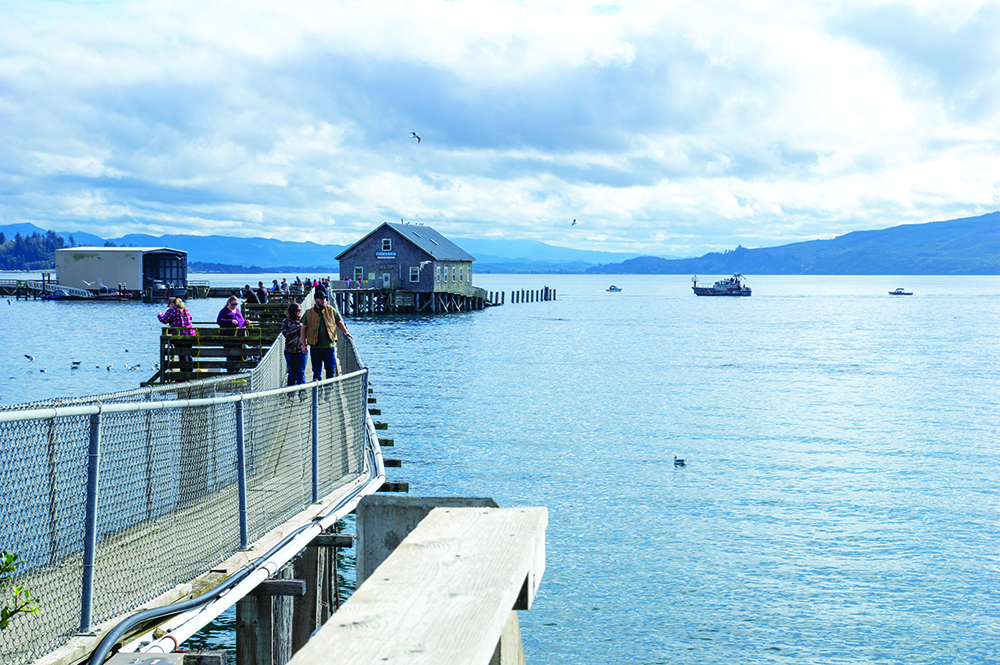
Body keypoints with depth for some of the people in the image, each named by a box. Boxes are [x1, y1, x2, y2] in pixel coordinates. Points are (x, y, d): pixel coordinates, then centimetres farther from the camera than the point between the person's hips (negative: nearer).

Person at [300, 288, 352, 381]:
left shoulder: (331, 310, 5)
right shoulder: (309, 313, 4)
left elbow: (339, 323, 12)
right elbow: (304, 328, 8)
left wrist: (346, 332, -4)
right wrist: (303, 344, 3)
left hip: (329, 346, 0)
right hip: (315, 347, 0)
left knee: (331, 369, 1)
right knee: (316, 370, 5)